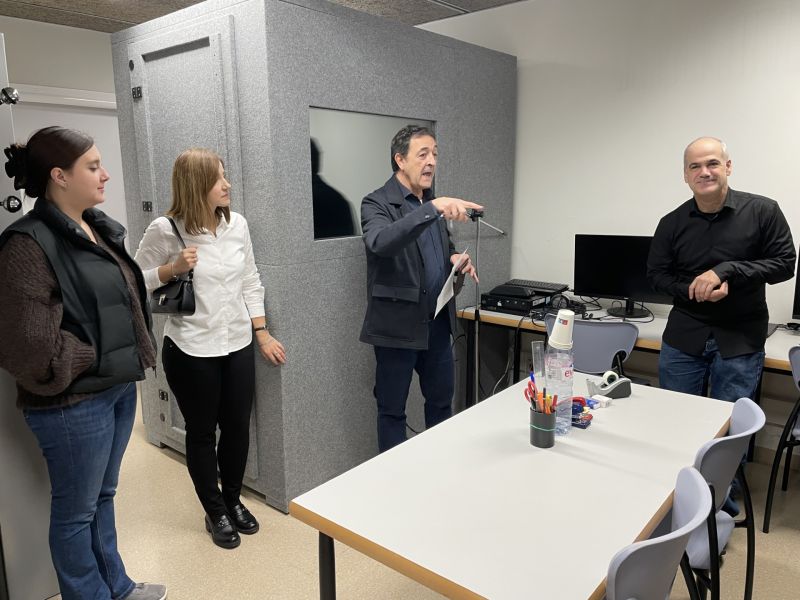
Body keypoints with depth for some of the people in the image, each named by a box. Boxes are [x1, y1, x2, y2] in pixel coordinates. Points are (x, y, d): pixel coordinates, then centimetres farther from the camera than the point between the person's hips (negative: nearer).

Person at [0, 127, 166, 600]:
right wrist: (92, 357, -11)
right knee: (77, 511, 11)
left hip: (120, 386, 8)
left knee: (104, 495, 23)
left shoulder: (102, 228, 7)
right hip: (74, 402, -8)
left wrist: (135, 357, 9)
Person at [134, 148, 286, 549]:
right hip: (191, 351, -4)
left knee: (238, 427, 14)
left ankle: (233, 500, 38)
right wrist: (172, 268, -19)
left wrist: (262, 334, 5)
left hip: (238, 346, 4)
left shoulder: (237, 224, 1)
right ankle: (215, 513, 32)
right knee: (202, 433, 11)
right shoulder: (164, 230, -11)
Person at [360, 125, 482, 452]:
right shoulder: (376, 203, -12)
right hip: (399, 325, -7)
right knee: (392, 410, 8)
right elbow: (381, 242, -33)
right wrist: (433, 208, -41)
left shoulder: (432, 202, 10)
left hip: (438, 321, 7)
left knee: (441, 401, 19)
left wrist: (455, 257, -1)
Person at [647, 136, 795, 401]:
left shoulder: (763, 211, -6)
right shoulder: (672, 223, 0)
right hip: (683, 337, 2)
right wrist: (693, 290, -15)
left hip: (740, 340, -2)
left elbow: (785, 264, -7)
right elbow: (656, 274, 4)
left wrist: (726, 270, -20)